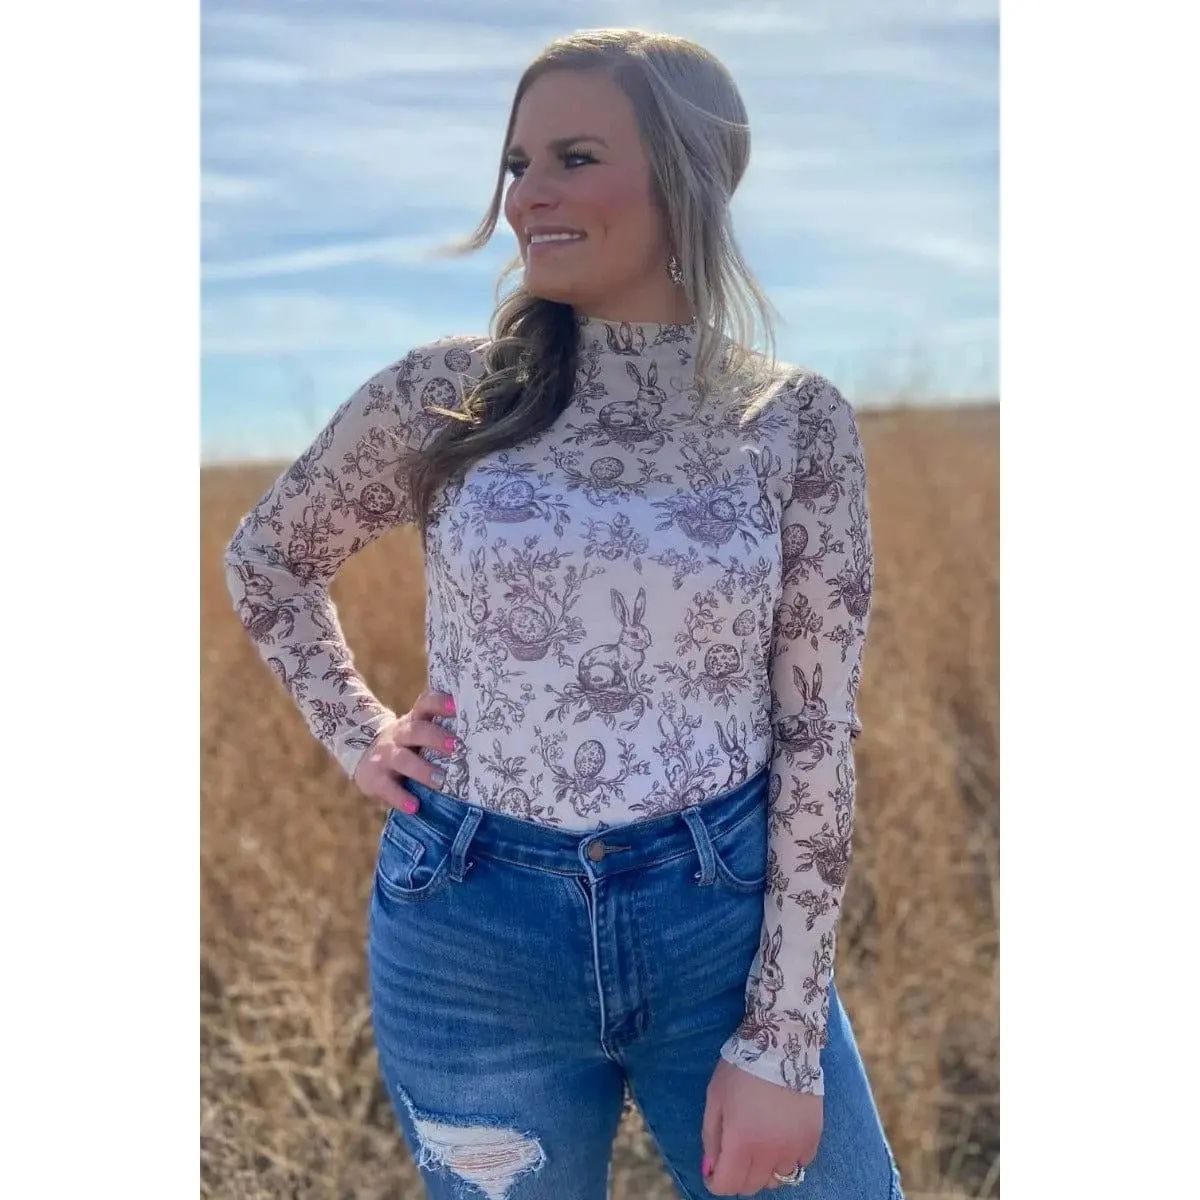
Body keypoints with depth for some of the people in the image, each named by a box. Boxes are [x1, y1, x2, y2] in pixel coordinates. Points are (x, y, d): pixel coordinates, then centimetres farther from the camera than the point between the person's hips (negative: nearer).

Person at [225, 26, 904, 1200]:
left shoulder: (794, 421, -5)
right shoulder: (442, 391, -4)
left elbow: (817, 734, -6)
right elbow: (264, 558, 13)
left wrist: (783, 1040, -7)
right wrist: (357, 734, 2)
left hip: (726, 915, 0)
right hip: (474, 934, 1)